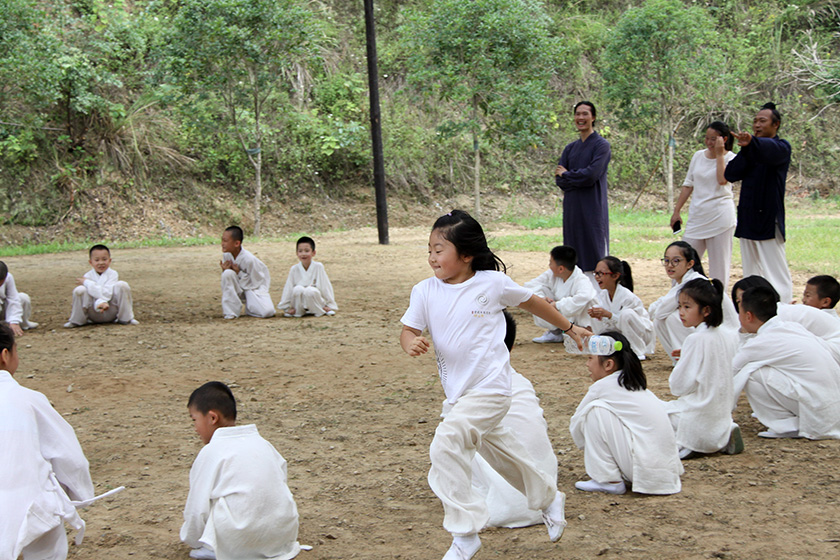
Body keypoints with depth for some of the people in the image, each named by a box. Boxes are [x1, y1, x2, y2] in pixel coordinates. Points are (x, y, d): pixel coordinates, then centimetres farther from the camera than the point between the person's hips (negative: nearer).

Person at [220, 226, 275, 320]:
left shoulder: (249, 259, -25)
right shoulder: (226, 255, -9)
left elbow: (254, 284, -18)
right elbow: (228, 279, 2)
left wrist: (239, 272, -24)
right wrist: (224, 270, -20)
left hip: (255, 287, -4)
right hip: (239, 289, 4)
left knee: (267, 312, -30)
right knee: (228, 273, -29)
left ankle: (249, 307, 8)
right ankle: (231, 312, -19)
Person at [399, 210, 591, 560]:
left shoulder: (492, 283, -9)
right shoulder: (425, 291, 0)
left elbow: (532, 303, 7)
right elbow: (408, 330, -2)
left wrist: (569, 328, 19)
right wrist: (411, 343, -27)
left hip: (489, 389, -6)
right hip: (457, 393, 6)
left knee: (447, 445, -23)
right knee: (498, 451, 23)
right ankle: (548, 498, 48)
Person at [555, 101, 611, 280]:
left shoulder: (601, 145, -3)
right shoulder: (570, 148, 15)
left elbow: (591, 175, -15)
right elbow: (559, 179, 6)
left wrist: (567, 175, -1)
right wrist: (578, 178, -10)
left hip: (593, 210, -6)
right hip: (572, 210, 6)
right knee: (574, 258, 6)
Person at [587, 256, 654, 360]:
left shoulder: (628, 297, -23)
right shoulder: (602, 295, -5)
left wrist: (609, 315, -36)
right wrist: (596, 316, -24)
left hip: (644, 334, -6)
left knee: (626, 313, -34)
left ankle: (637, 352, -18)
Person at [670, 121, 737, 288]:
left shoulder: (731, 158, -2)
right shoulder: (698, 156, 12)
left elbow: (722, 180, -22)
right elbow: (688, 185, 16)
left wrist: (719, 154, -14)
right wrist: (676, 211, 12)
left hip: (720, 216, -5)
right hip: (697, 216, 5)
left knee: (718, 262, 0)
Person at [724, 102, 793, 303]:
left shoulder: (781, 147, -5)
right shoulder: (751, 151, 15)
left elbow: (770, 151, -31)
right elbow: (730, 174, 2)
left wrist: (751, 142, -52)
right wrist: (746, 149, -10)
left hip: (769, 219, -7)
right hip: (747, 219, 7)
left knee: (777, 275, -9)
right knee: (751, 275, 12)